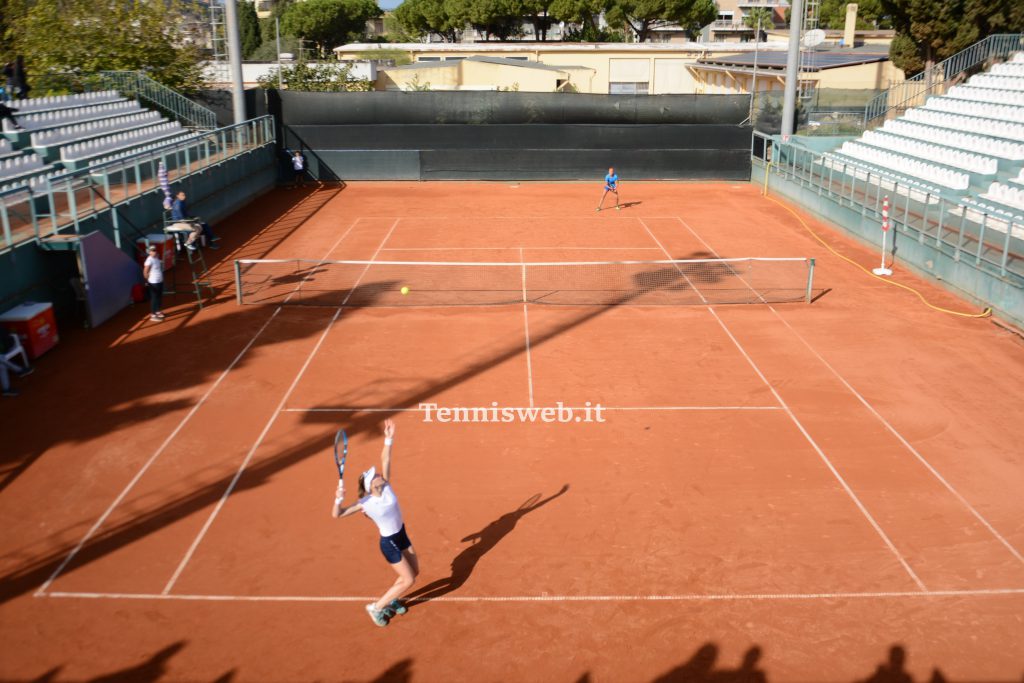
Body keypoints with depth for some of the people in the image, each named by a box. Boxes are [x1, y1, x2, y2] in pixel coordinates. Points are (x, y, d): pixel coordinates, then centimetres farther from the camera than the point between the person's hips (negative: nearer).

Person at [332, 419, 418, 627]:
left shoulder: (386, 487, -11)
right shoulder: (366, 503, -23)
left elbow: (385, 460, -13)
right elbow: (337, 515, -25)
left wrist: (389, 439, -23)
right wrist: (338, 499, -43)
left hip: (401, 536, 7)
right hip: (389, 543, -7)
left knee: (414, 571, 16)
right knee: (408, 580, -2)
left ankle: (390, 600, 37)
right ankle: (376, 607, 15)